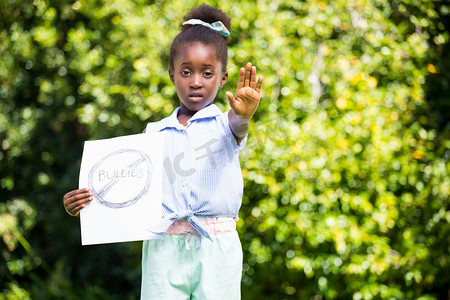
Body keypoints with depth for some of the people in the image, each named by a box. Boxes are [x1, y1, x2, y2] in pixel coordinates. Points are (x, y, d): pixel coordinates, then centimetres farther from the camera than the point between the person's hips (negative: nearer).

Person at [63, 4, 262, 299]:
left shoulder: (225, 124, 5)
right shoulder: (155, 133, 12)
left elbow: (237, 125, -20)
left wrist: (242, 114, -44)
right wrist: (86, 203, -5)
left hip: (216, 251, -2)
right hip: (164, 250, 2)